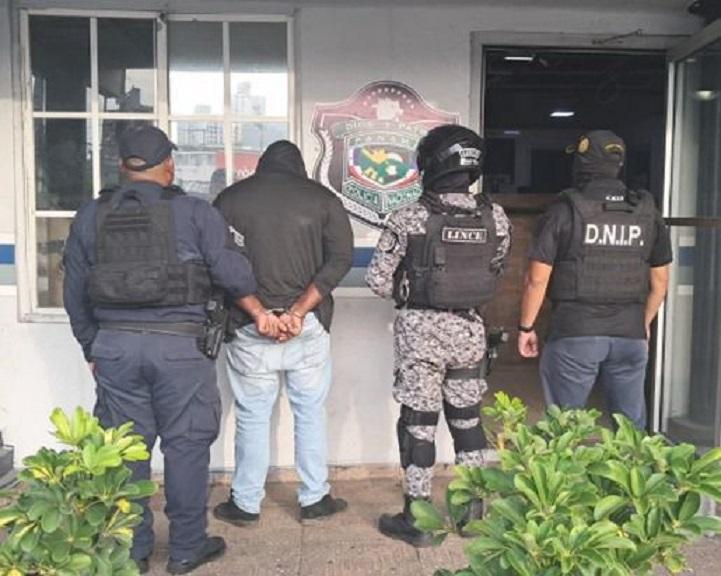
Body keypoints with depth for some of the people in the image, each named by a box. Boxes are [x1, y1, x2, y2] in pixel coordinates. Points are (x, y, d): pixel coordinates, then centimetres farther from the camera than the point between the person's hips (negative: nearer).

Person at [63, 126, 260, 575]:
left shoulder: (90, 217, 9)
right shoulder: (194, 212, -3)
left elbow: (75, 294, 12)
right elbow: (235, 274, -7)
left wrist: (92, 347, 23)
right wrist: (257, 306, 15)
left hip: (114, 345, 4)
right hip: (177, 346, -3)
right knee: (185, 444, 9)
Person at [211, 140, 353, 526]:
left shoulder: (229, 199, 3)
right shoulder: (322, 199, 3)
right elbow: (341, 258, -6)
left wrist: (259, 313, -10)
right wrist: (298, 311, -11)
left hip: (249, 326, 0)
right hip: (309, 327, 1)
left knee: (252, 417, 11)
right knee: (310, 412, 14)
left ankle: (246, 504, 23)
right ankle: (314, 499, 25)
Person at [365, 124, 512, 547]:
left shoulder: (409, 219, -13)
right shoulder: (496, 218, -3)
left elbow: (378, 280, -10)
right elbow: (496, 273, 8)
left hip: (421, 330, -4)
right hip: (470, 330, 4)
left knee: (418, 422, 6)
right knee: (467, 418, 17)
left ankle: (417, 520, 15)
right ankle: (473, 510, 28)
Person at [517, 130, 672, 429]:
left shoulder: (565, 210, -7)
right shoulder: (647, 212, 6)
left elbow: (537, 278, -8)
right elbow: (660, 281, 12)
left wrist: (526, 327, 3)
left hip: (573, 334, -4)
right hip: (631, 336, 4)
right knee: (631, 424, 14)